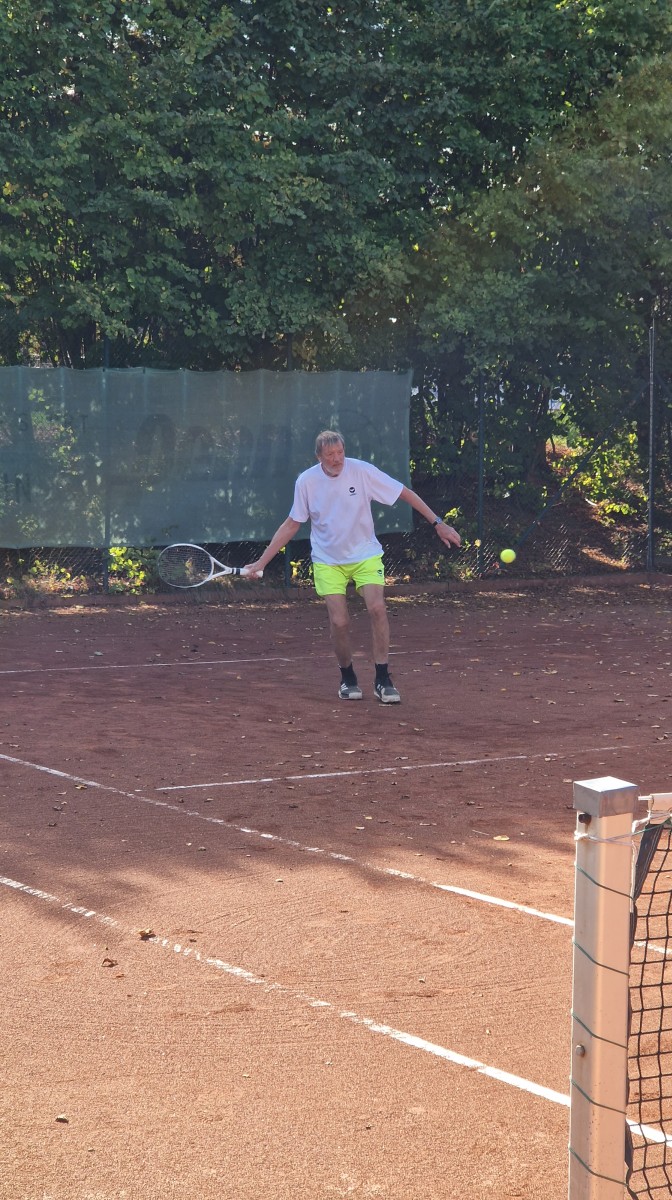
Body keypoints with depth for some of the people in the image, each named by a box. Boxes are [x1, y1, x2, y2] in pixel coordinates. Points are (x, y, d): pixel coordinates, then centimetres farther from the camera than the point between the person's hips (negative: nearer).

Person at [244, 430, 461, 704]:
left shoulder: (362, 471, -13)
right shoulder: (306, 482, -8)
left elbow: (405, 494, -6)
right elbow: (292, 525, 4)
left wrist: (437, 523, -10)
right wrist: (261, 562, 1)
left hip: (365, 555, 0)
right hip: (328, 561, 1)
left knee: (377, 608, -21)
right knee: (339, 622, -11)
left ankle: (382, 680, -11)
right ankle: (348, 679, 14)